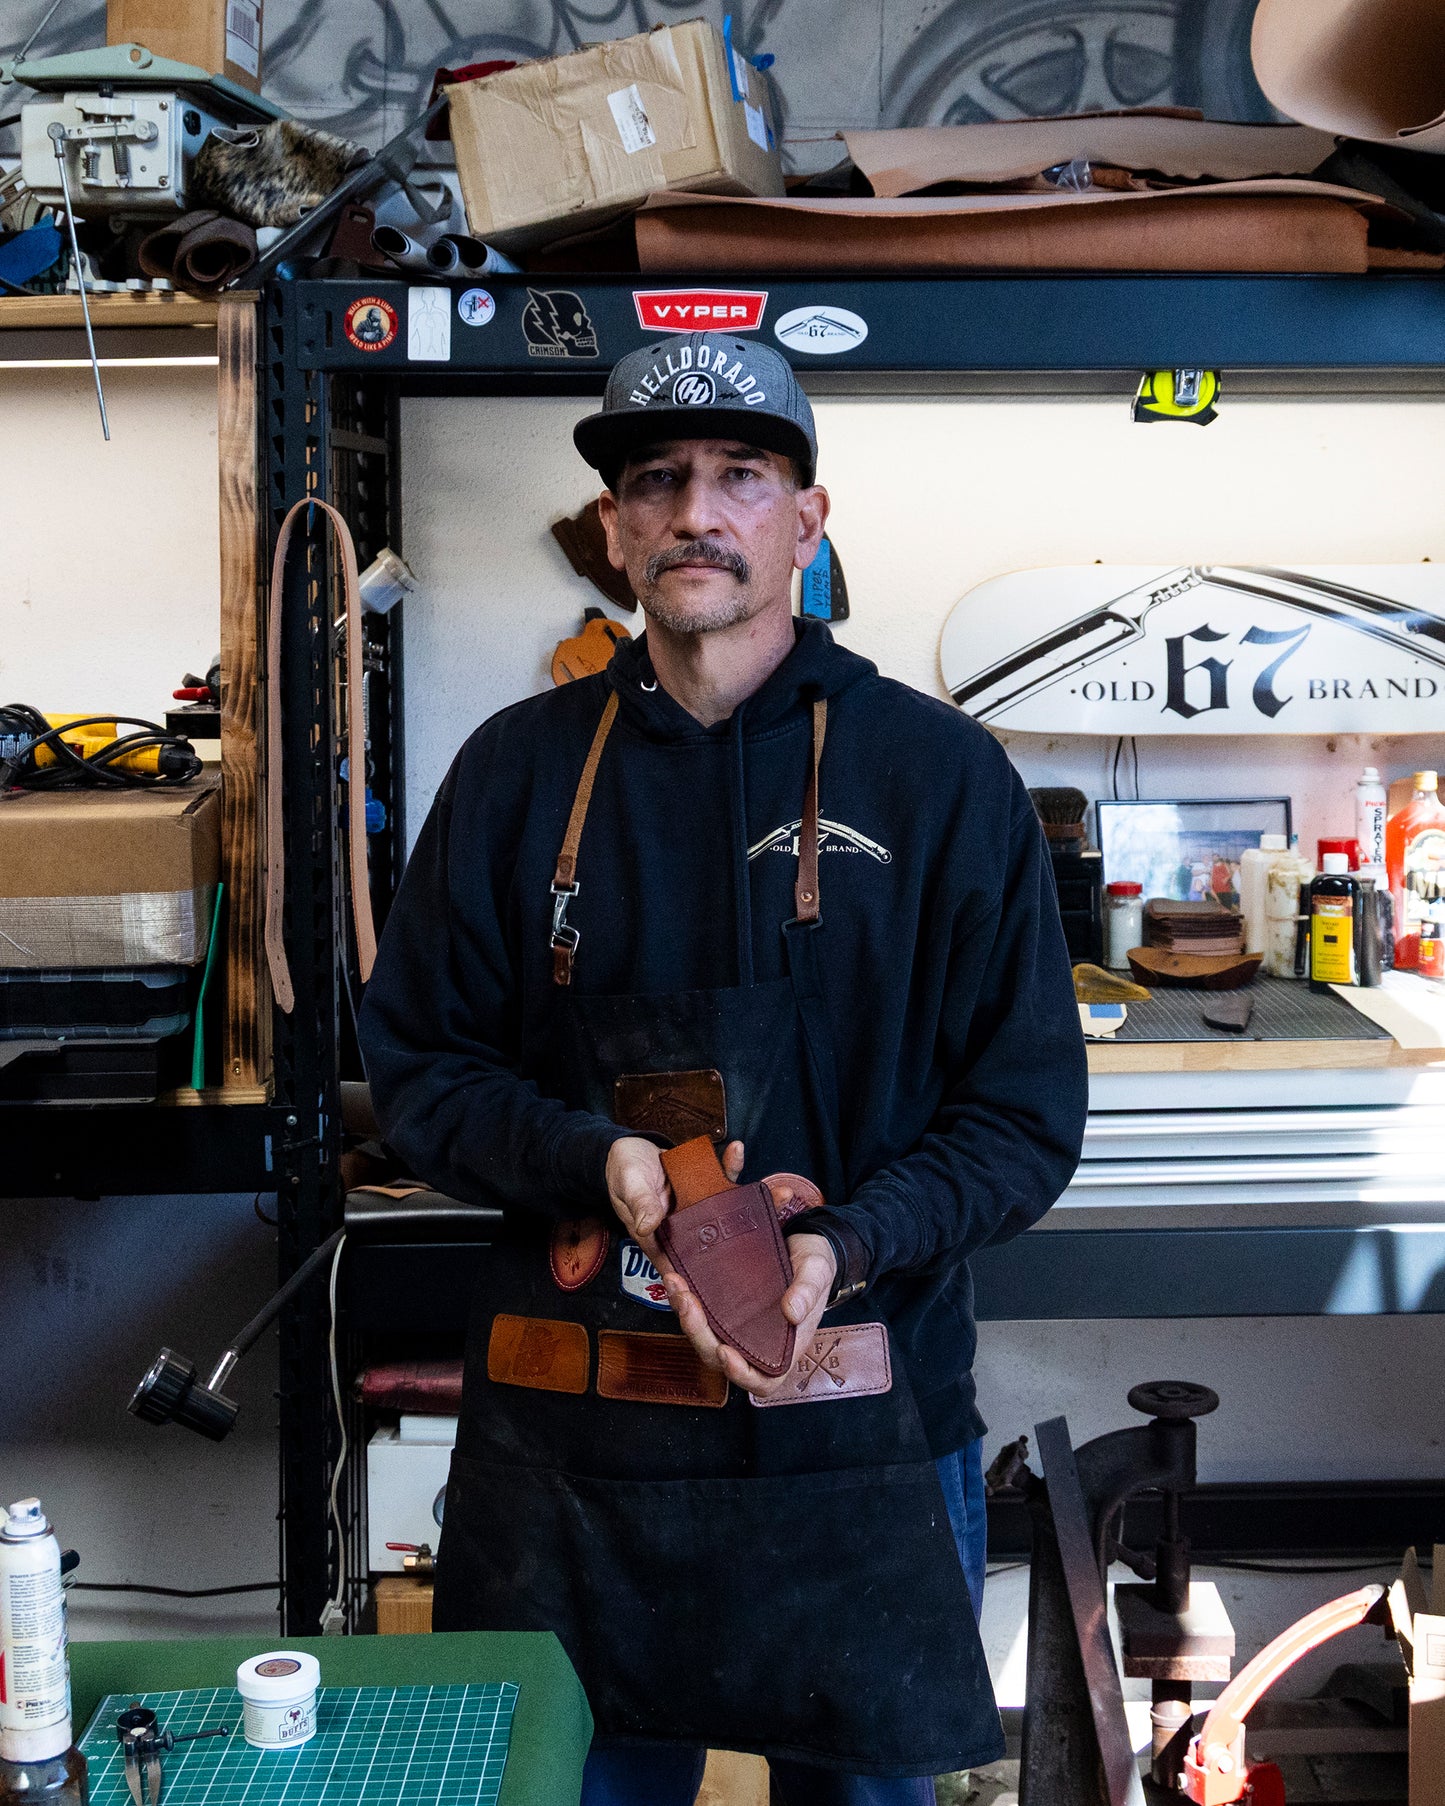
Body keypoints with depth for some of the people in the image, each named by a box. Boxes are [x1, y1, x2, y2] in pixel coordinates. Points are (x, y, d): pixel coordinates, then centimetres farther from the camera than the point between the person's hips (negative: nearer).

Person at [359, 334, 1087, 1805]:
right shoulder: (518, 770, 4)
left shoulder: (941, 774, -1)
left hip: (860, 1427, -1)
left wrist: (849, 1245, -18)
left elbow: (1026, 1112, -1)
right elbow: (418, 1067, 7)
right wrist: (596, 1159, -12)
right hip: (567, 1431, 1)